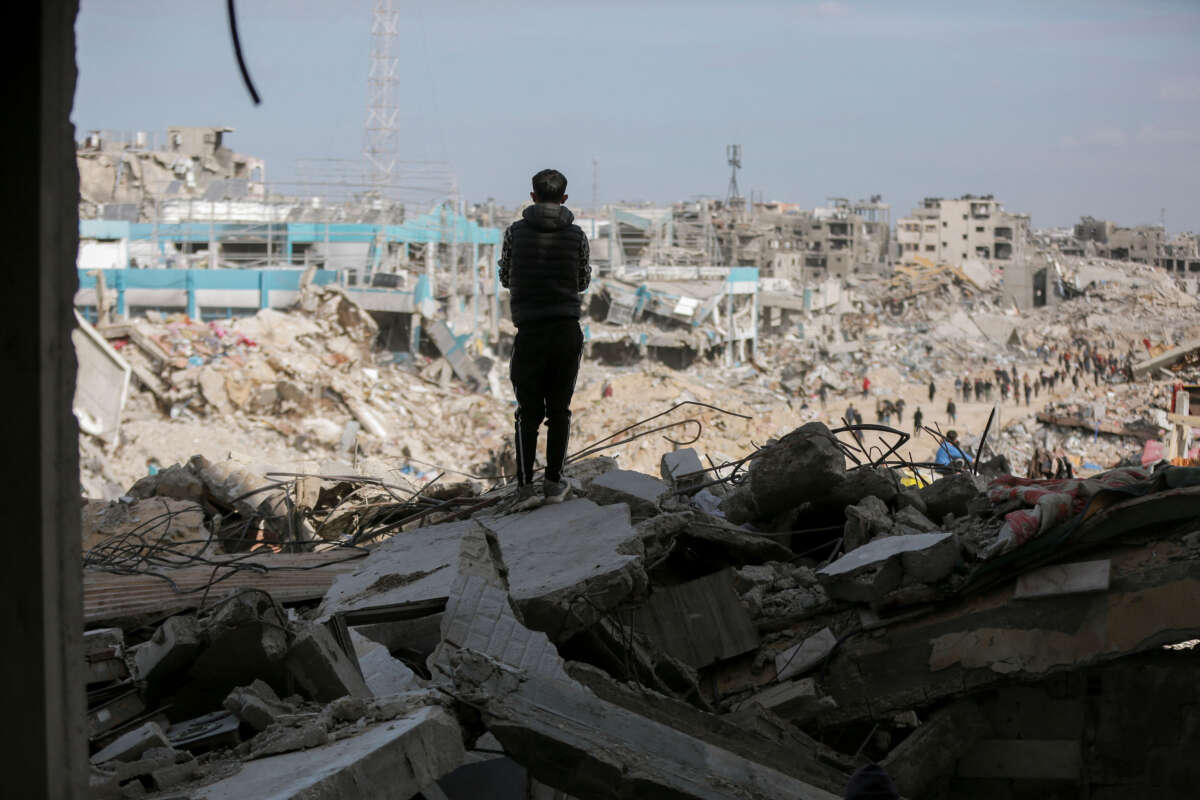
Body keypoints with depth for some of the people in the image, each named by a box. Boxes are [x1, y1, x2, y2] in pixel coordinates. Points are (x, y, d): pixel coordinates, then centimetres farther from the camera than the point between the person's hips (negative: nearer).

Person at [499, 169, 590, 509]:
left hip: (530, 331, 0)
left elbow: (505, 279, 12)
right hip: (567, 330, 0)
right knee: (559, 410, 9)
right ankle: (553, 482, 8)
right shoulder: (576, 235, 1)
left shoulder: (516, 232, 0)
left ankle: (524, 485, -5)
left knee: (529, 411, 4)